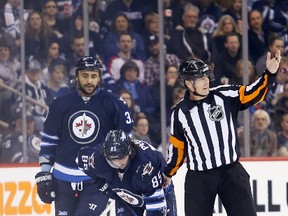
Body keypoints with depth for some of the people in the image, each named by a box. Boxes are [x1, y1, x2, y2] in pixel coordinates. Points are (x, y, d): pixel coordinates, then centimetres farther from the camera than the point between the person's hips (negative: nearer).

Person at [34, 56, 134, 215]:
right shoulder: (60, 105, 4)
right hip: (64, 180, 3)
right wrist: (44, 174, 5)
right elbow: (48, 141, 9)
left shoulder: (114, 105, -3)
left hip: (97, 181, -3)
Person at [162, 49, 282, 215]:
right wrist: (168, 173, 19)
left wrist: (270, 74, -29)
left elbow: (253, 93, -13)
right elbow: (177, 146, 11)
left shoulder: (224, 96, -5)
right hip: (199, 177, 0)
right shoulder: (180, 113, -1)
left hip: (232, 172, 0)